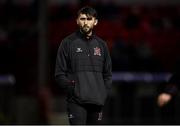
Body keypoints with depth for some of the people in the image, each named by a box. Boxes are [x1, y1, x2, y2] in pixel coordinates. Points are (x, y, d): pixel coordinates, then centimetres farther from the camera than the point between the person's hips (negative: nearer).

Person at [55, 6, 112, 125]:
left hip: (97, 101, 4)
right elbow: (60, 74, 1)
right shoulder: (68, 43, 2)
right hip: (76, 102, -4)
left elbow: (108, 74, 18)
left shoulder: (101, 45, 13)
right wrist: (71, 88, -12)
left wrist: (105, 93, 4)